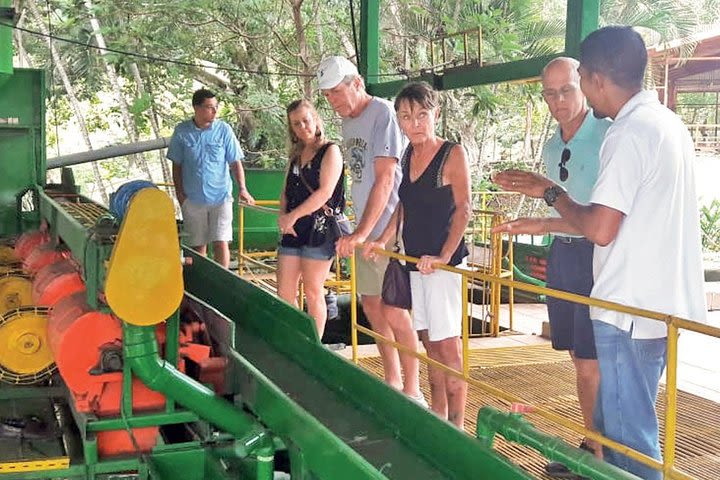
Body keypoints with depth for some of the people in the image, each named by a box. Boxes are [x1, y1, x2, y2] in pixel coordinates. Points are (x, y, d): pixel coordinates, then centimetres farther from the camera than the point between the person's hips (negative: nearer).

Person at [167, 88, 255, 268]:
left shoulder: (224, 130, -3)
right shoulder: (182, 132, -1)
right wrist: (180, 194, 2)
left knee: (221, 243, -7)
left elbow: (235, 162, -1)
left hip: (221, 196, -1)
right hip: (192, 198, 1)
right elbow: (177, 166, 7)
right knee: (197, 246, 9)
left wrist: (242, 188, -14)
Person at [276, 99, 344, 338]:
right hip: (293, 230, 7)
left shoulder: (330, 151, -4)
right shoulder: (295, 155, 18)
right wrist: (282, 215, 1)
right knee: (284, 292, 4)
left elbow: (325, 192, -14)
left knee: (313, 293, 0)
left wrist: (293, 216, -13)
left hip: (319, 228, -7)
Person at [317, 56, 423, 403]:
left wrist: (362, 232, -24)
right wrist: (358, 233, 13)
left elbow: (385, 180, -21)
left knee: (393, 312, -7)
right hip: (364, 231, 9)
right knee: (371, 305, 13)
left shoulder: (383, 114, -14)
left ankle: (412, 391, 5)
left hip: (388, 229, -9)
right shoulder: (348, 120, 12)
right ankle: (391, 381, 26)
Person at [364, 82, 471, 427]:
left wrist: (443, 257, -20)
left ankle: (457, 428, 2)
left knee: (447, 346, -5)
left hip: (443, 263, -7)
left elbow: (463, 210, -13)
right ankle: (437, 420, 21)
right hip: (415, 261, 7)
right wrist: (383, 240, 6)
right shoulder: (407, 156, 11)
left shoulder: (453, 154, -9)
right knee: (430, 344, 12)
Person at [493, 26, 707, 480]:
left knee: (628, 430, 1)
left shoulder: (630, 132, -18)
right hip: (663, 301, 10)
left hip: (632, 308, -10)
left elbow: (600, 229, -22)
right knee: (630, 420, 20)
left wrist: (550, 192, -5)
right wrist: (546, 223, 19)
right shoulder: (668, 123, 12)